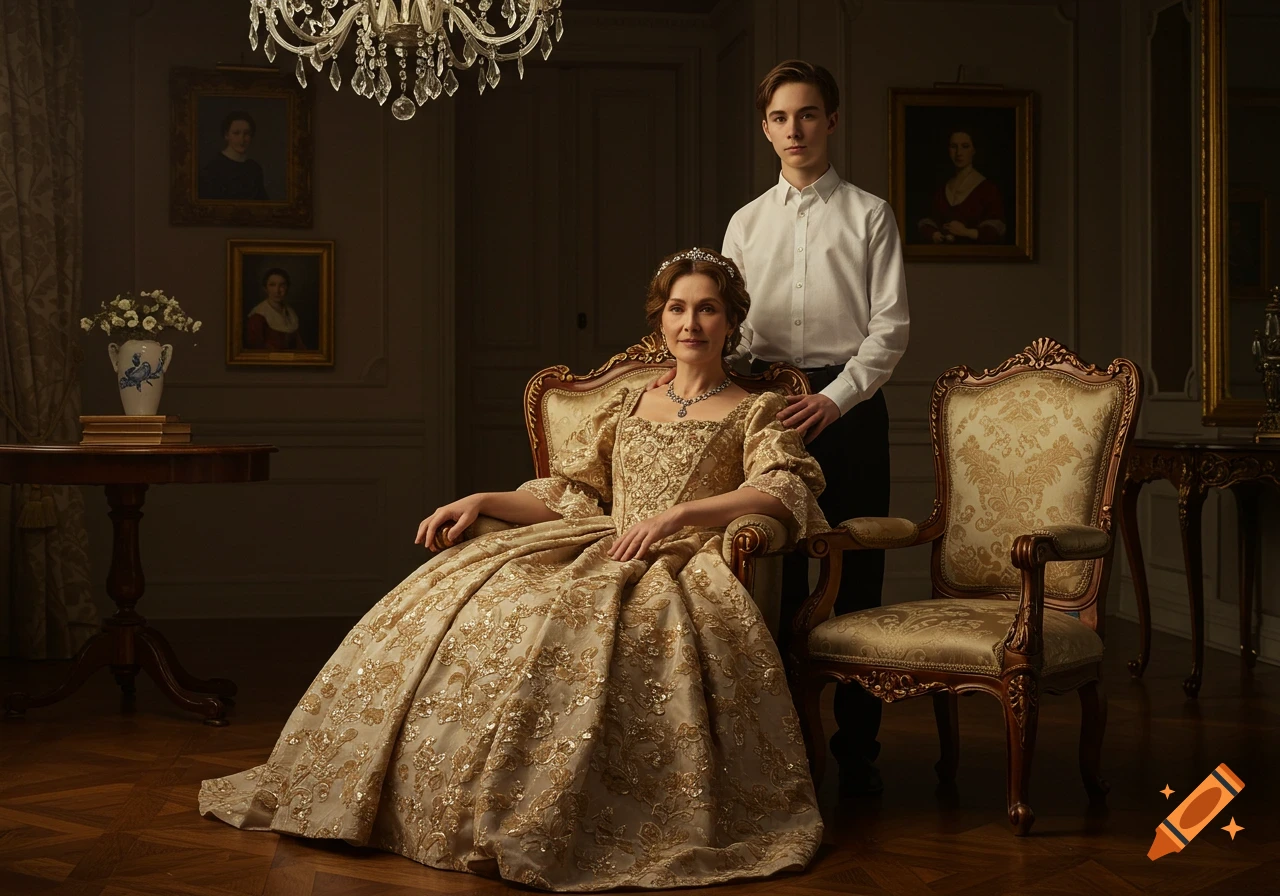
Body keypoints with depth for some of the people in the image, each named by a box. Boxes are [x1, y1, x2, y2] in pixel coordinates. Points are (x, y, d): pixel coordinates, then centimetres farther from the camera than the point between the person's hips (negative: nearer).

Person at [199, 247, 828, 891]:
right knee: (461, 598, -21)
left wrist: (678, 513, -19)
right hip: (602, 549, 5)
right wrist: (482, 500, 3)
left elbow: (786, 490, -8)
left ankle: (529, 824, -33)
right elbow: (566, 496, 20)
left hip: (679, 565, -5)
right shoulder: (625, 408, 24)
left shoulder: (757, 413, 11)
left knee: (561, 622, -37)